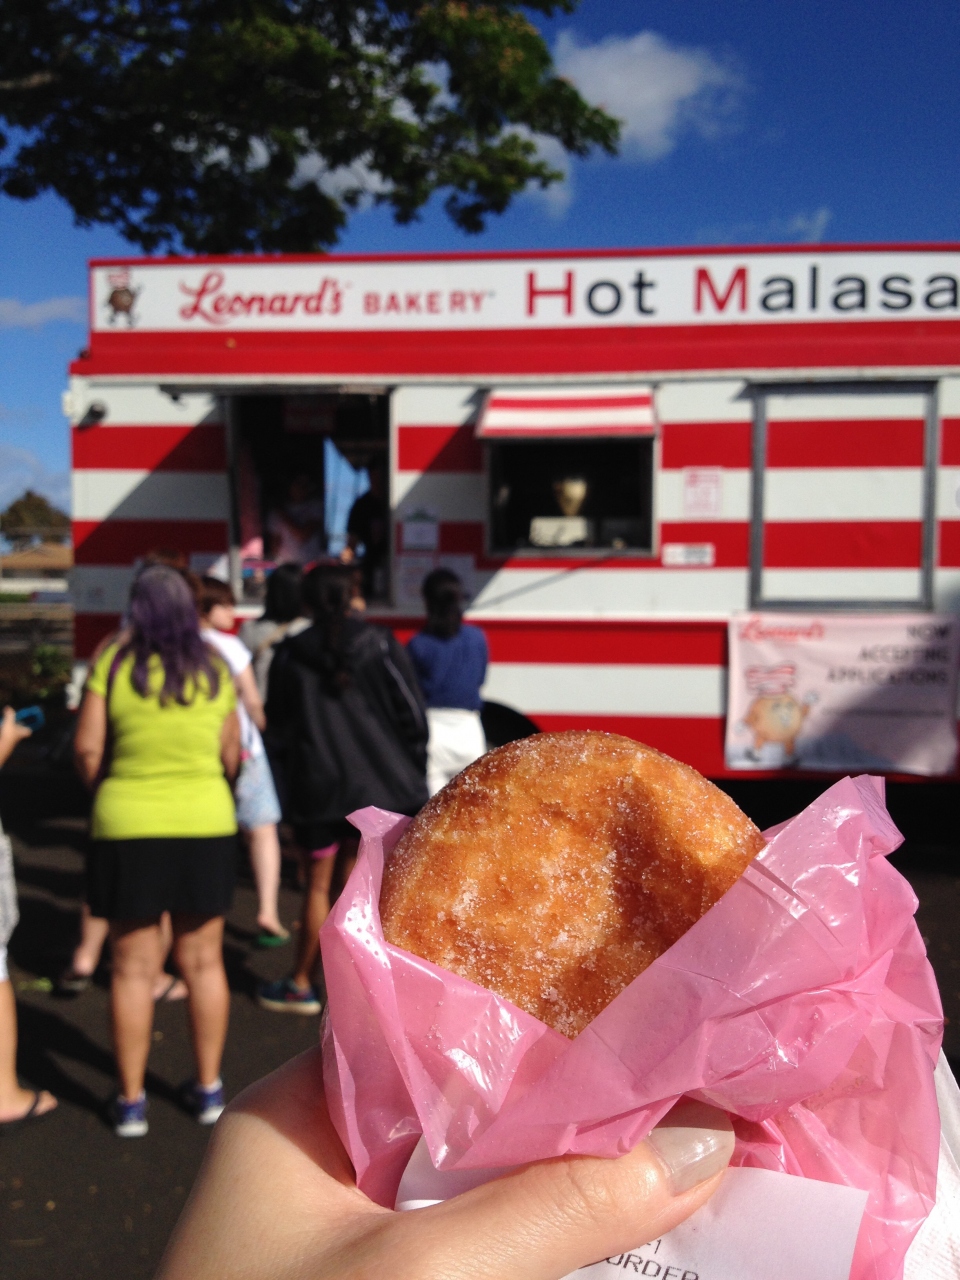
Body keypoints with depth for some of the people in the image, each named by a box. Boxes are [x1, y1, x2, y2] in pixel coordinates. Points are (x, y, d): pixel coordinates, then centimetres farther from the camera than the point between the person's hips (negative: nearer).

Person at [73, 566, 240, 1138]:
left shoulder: (114, 662, -6)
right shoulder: (215, 668, 1)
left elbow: (88, 748, -7)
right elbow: (231, 756, 5)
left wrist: (108, 791, 12)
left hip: (128, 826, -2)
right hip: (206, 823, 2)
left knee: (134, 967, 8)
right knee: (204, 961, 13)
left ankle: (132, 1101, 17)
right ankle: (209, 1089, 23)